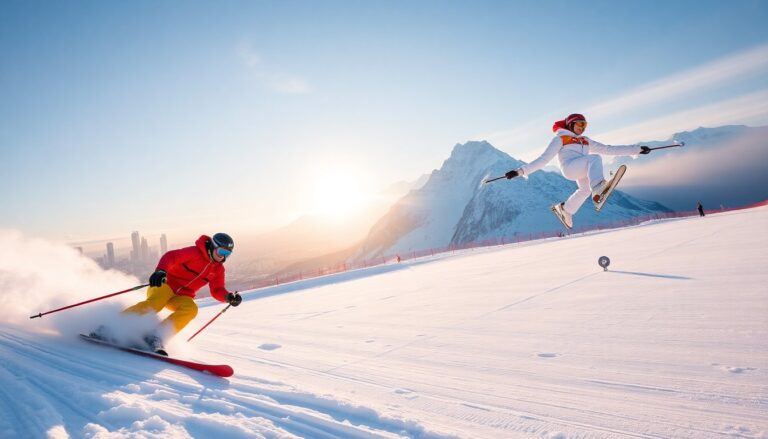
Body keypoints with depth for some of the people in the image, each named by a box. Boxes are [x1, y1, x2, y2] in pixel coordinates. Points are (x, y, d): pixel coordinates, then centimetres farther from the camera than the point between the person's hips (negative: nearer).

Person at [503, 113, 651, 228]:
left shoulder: (586, 141, 32)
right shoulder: (560, 139, 15)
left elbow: (608, 149, 30)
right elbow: (544, 158, 6)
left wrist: (636, 149, 25)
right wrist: (522, 171, -6)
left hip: (583, 171, 7)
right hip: (569, 166, -7)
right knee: (595, 158, -25)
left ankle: (565, 209, 27)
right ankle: (597, 188, -52)